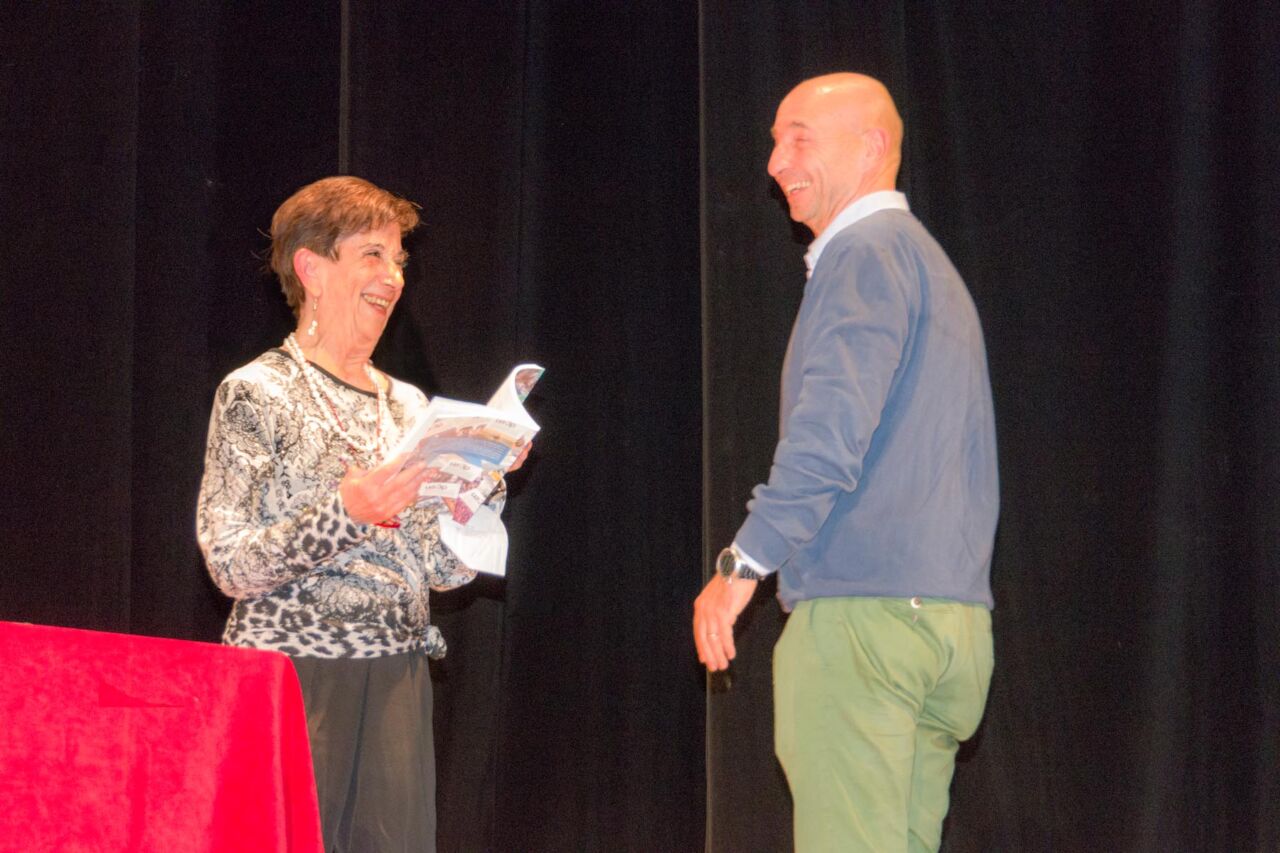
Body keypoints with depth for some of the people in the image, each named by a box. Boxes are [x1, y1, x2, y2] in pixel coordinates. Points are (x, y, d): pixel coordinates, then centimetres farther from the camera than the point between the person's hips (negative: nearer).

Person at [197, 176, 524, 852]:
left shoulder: (408, 404, 13)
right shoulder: (258, 393, -4)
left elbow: (446, 569, 12)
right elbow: (231, 567, -12)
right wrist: (344, 511, -23)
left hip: (396, 685, 5)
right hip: (293, 673, -5)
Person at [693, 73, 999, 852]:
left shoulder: (866, 254, -7)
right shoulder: (933, 265, 23)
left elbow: (833, 428, -20)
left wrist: (745, 561, -17)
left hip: (864, 612, -10)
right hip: (951, 617, 10)